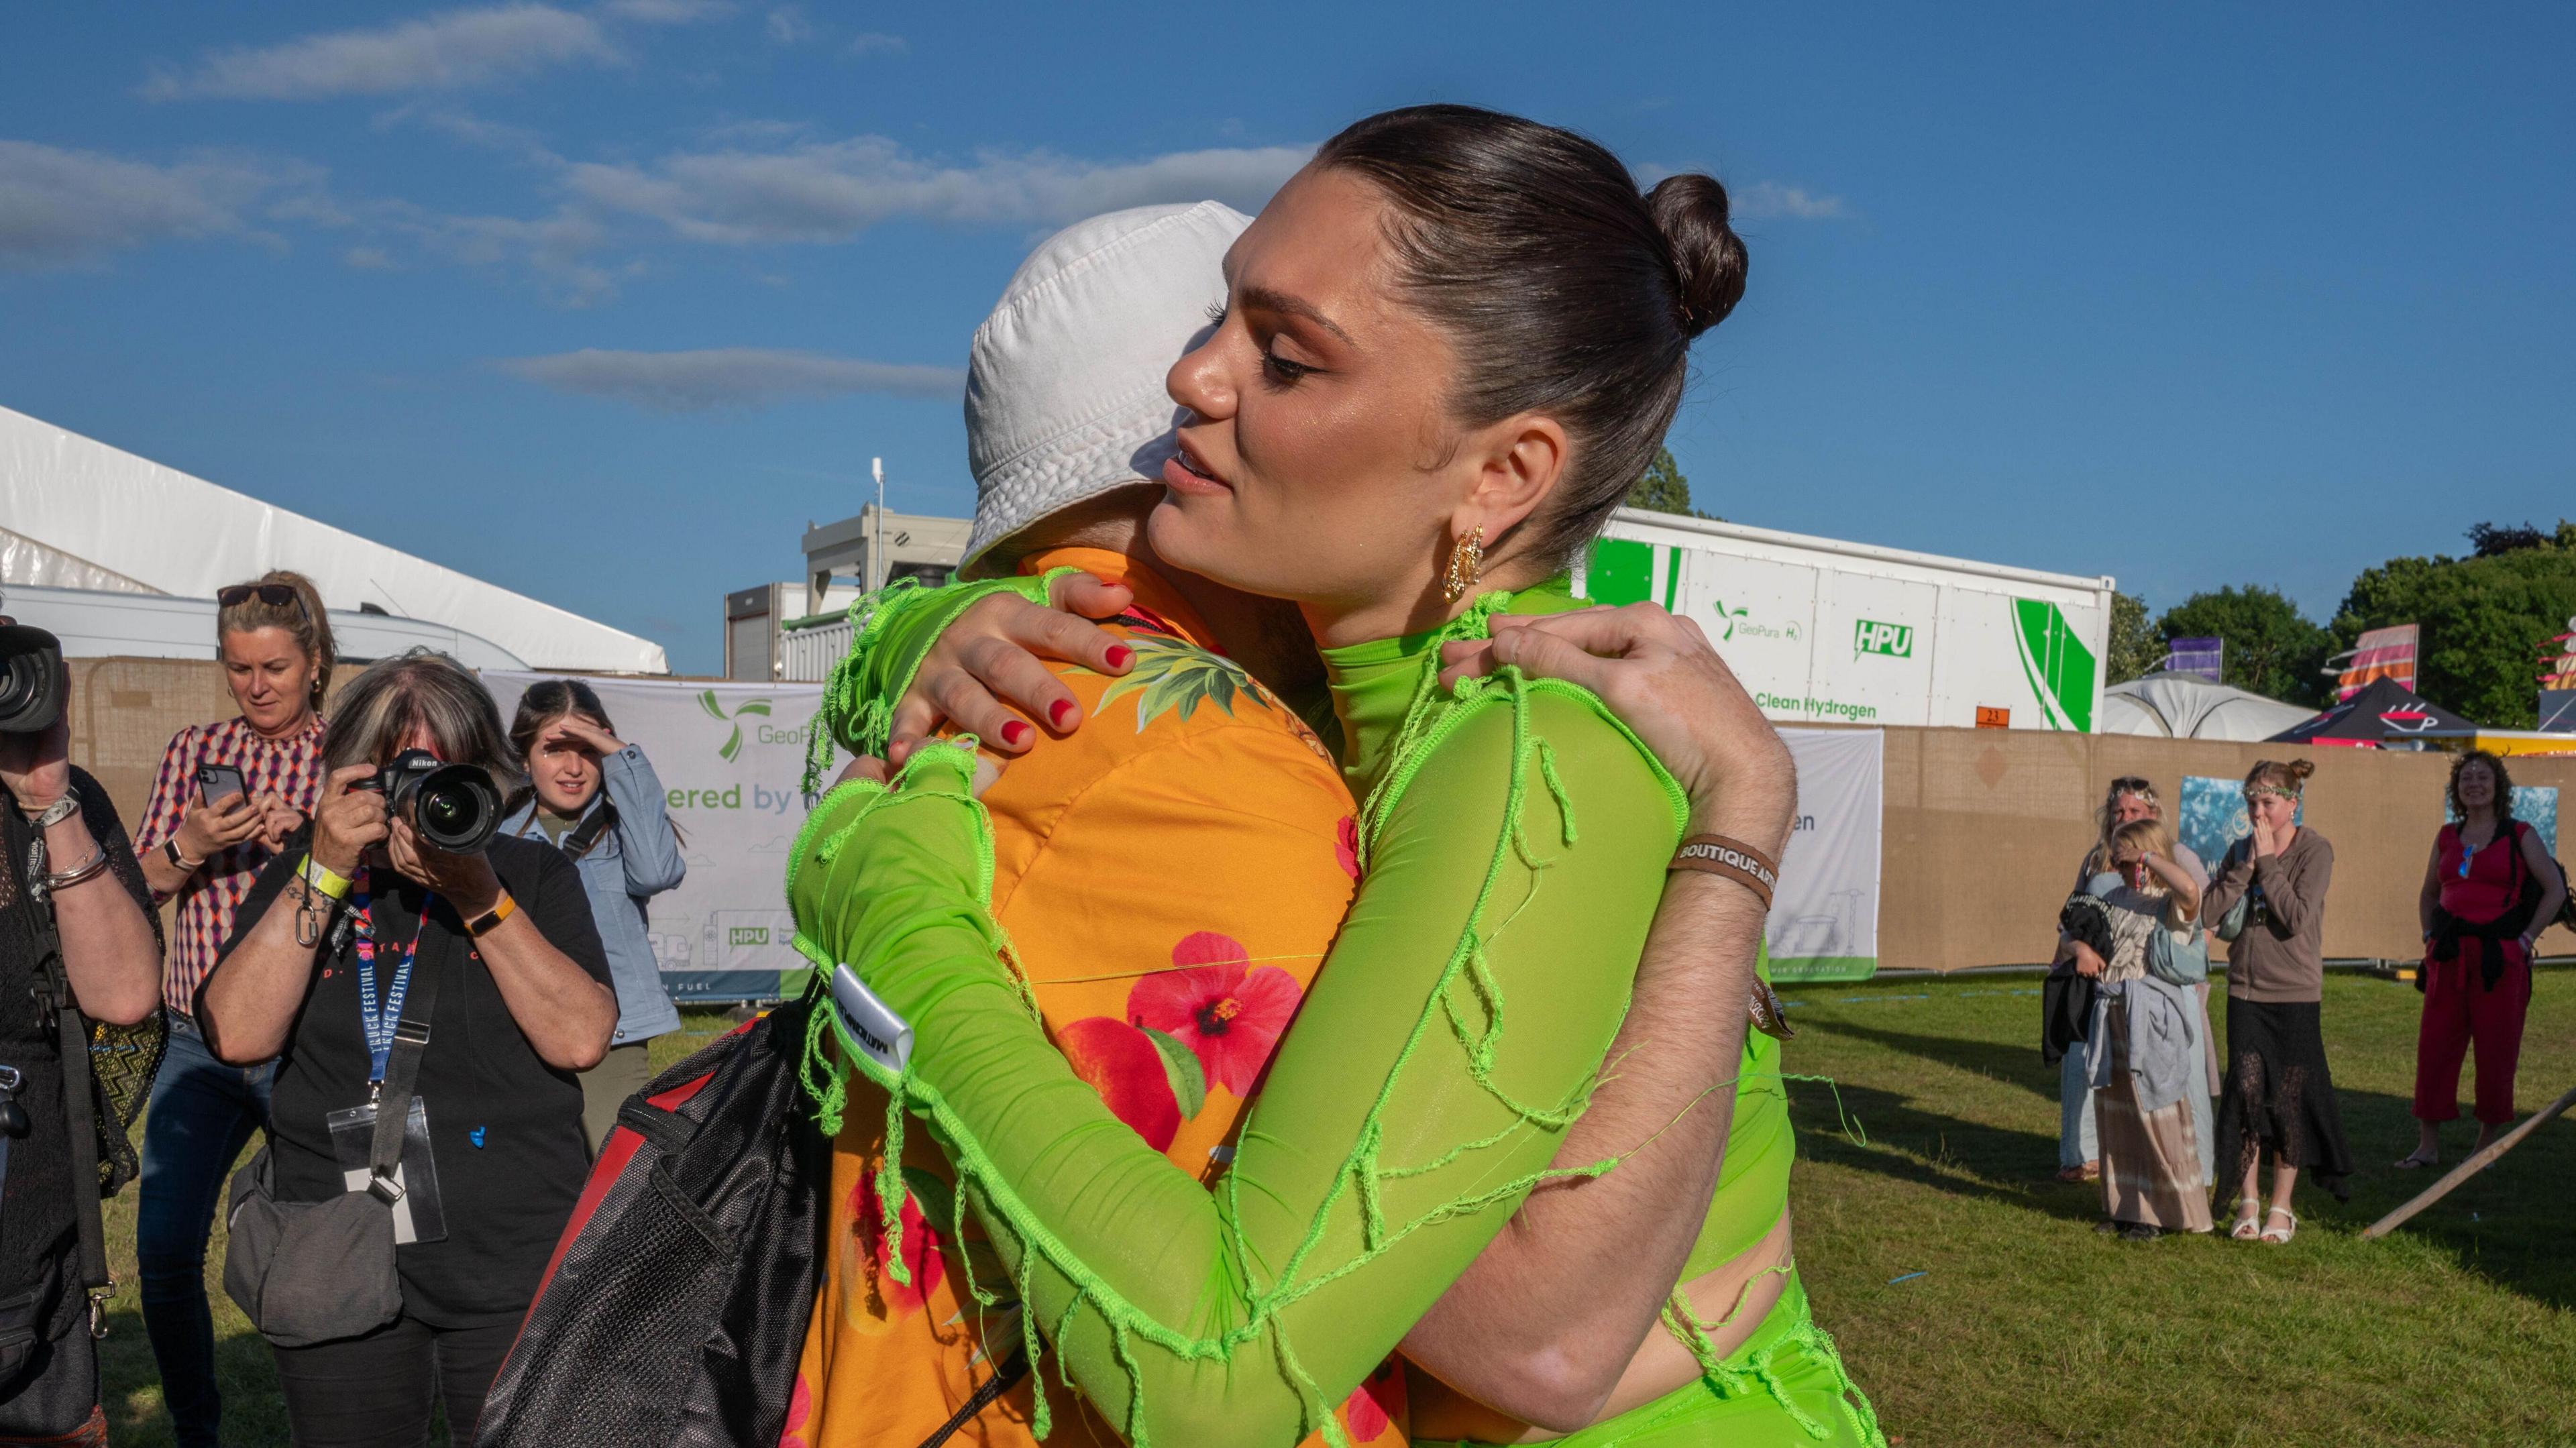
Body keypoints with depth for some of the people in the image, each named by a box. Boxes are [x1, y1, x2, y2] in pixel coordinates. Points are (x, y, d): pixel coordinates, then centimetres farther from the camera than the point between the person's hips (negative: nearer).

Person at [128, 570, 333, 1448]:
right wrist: (192, 848, -12)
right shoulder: (194, 751, 10)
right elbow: (141, 882, 8)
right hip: (198, 1038, 3)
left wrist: (306, 839, -19)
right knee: (164, 1252, 0)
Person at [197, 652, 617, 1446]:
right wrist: (326, 872, -15)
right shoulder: (304, 873, 5)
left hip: (520, 1266, -1)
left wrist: (480, 897, -18)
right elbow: (238, 1037, -9)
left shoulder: (536, 874, 2)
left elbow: (580, 1039, -11)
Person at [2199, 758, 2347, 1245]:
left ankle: (2281, 1207, 13)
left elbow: (2297, 917, -18)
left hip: (2295, 994, -4)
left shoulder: (2315, 850, -6)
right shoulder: (2241, 851, 7)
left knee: (2289, 1099, 2)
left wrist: (2267, 862, -15)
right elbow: (2208, 913, -4)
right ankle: (2249, 1203, 13)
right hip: (2245, 991, 4)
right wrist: (2246, 866, -11)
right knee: (2246, 1095, 3)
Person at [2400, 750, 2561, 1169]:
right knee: (2434, 1048, 1)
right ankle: (2428, 1146, 8)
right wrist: (2431, 939, 10)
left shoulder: (2520, 836, 1)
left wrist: (2525, 938, -6)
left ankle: (2486, 1145, 15)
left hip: (2499, 959, -4)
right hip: (2449, 958, 4)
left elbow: (2555, 890, -1)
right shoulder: (2446, 837, 12)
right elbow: (2428, 895, 23)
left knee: (2495, 1054, 2)